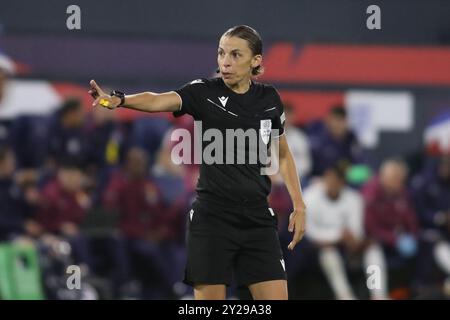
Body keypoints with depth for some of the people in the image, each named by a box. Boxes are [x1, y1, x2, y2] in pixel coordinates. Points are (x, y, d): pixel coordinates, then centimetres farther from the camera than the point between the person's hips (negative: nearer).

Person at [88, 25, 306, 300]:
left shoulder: (269, 99, 5)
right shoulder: (205, 92, -5)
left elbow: (283, 155, 20)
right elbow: (159, 101, -25)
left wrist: (299, 206, 12)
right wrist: (118, 100, -44)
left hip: (258, 218, 3)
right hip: (212, 218, -3)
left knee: (276, 298, -2)